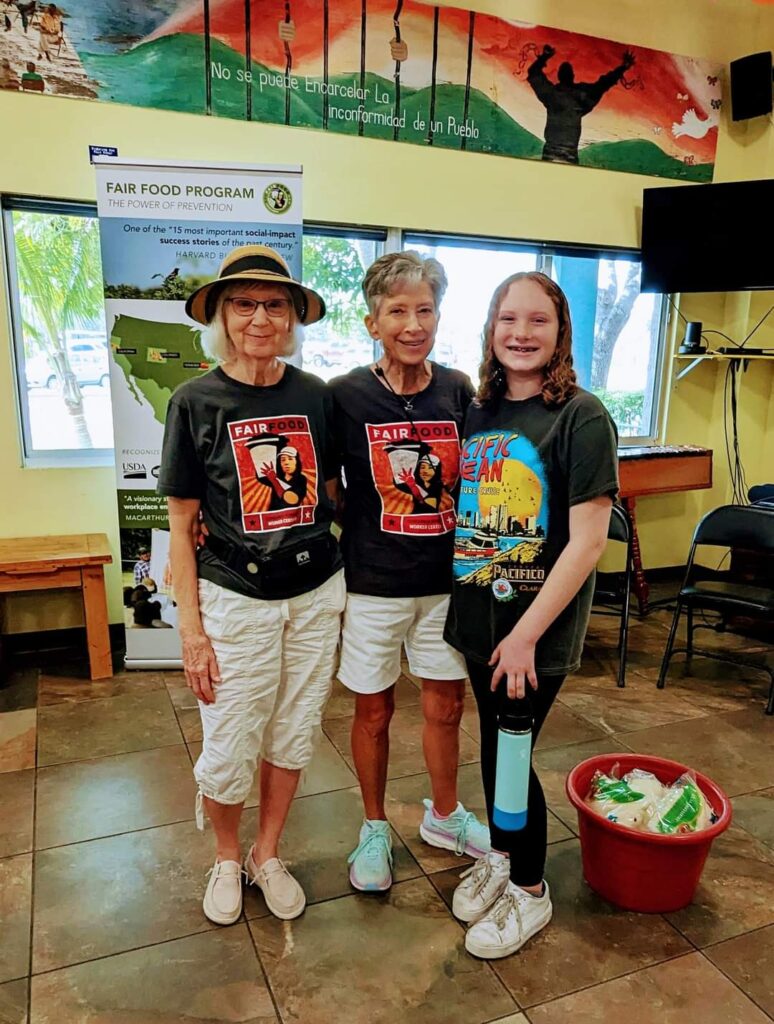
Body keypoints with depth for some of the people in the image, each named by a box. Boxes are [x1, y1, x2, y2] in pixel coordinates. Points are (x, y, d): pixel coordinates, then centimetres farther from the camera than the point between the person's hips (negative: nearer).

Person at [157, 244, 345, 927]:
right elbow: (183, 526, -5)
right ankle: (227, 858, 38)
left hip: (316, 595, 3)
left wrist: (350, 580, 5)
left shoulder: (315, 396, 0)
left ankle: (268, 856, 40)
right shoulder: (195, 402, -7)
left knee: (293, 738, 15)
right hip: (235, 601, -2)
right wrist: (191, 629, -8)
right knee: (228, 754, 6)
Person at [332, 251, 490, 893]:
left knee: (445, 705, 16)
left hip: (446, 580, 3)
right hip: (372, 583, -2)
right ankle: (375, 828, 37)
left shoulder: (458, 391, -2)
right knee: (374, 712, 12)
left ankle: (444, 817, 42)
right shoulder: (346, 396, -10)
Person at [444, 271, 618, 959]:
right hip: (479, 617, 5)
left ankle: (530, 890, 30)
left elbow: (588, 541, -17)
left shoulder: (581, 417, -13)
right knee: (494, 745, 18)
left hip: (539, 627, -5)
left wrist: (527, 634, -18)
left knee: (508, 755, 4)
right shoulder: (479, 413, 6)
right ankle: (501, 857, 43)